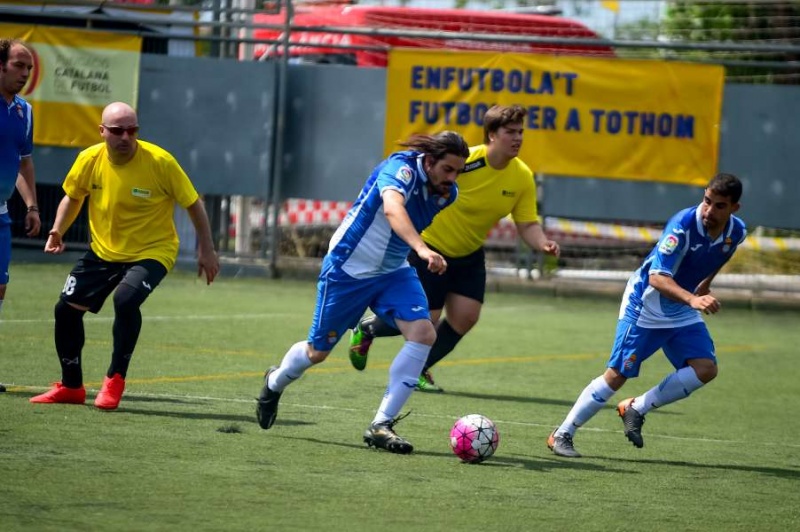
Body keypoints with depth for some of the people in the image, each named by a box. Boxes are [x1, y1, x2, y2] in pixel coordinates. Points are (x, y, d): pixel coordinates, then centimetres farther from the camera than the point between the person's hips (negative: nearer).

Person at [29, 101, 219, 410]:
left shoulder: (160, 162, -21)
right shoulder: (89, 161, -11)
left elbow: (193, 203, -9)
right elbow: (73, 197, 10)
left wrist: (206, 249, -7)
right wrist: (57, 231, -6)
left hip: (152, 251, -5)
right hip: (103, 252, 5)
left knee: (126, 299, -31)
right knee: (67, 308, 0)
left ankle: (115, 380, -12)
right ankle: (71, 387, 21)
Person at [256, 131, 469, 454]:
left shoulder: (447, 192, -4)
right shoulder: (401, 168, -28)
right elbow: (393, 209, -49)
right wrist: (422, 249, -63)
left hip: (393, 271, 6)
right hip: (348, 268, -6)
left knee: (423, 333, -18)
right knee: (318, 351, 8)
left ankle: (381, 425, -13)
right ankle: (275, 383, 44)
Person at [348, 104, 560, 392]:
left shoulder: (522, 177, -9)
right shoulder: (464, 161, -26)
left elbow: (527, 224, -6)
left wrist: (543, 243, -28)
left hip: (469, 255, 6)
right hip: (429, 247, -6)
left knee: (465, 317, -5)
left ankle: (418, 370, 17)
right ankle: (366, 329, 26)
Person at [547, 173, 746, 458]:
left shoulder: (736, 232, -9)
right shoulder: (683, 225, -29)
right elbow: (657, 277, -38)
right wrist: (692, 299, -51)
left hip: (682, 311, 6)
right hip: (645, 305, -6)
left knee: (705, 368, -13)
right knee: (617, 374, -9)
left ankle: (636, 409, 0)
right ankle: (562, 435, 2)